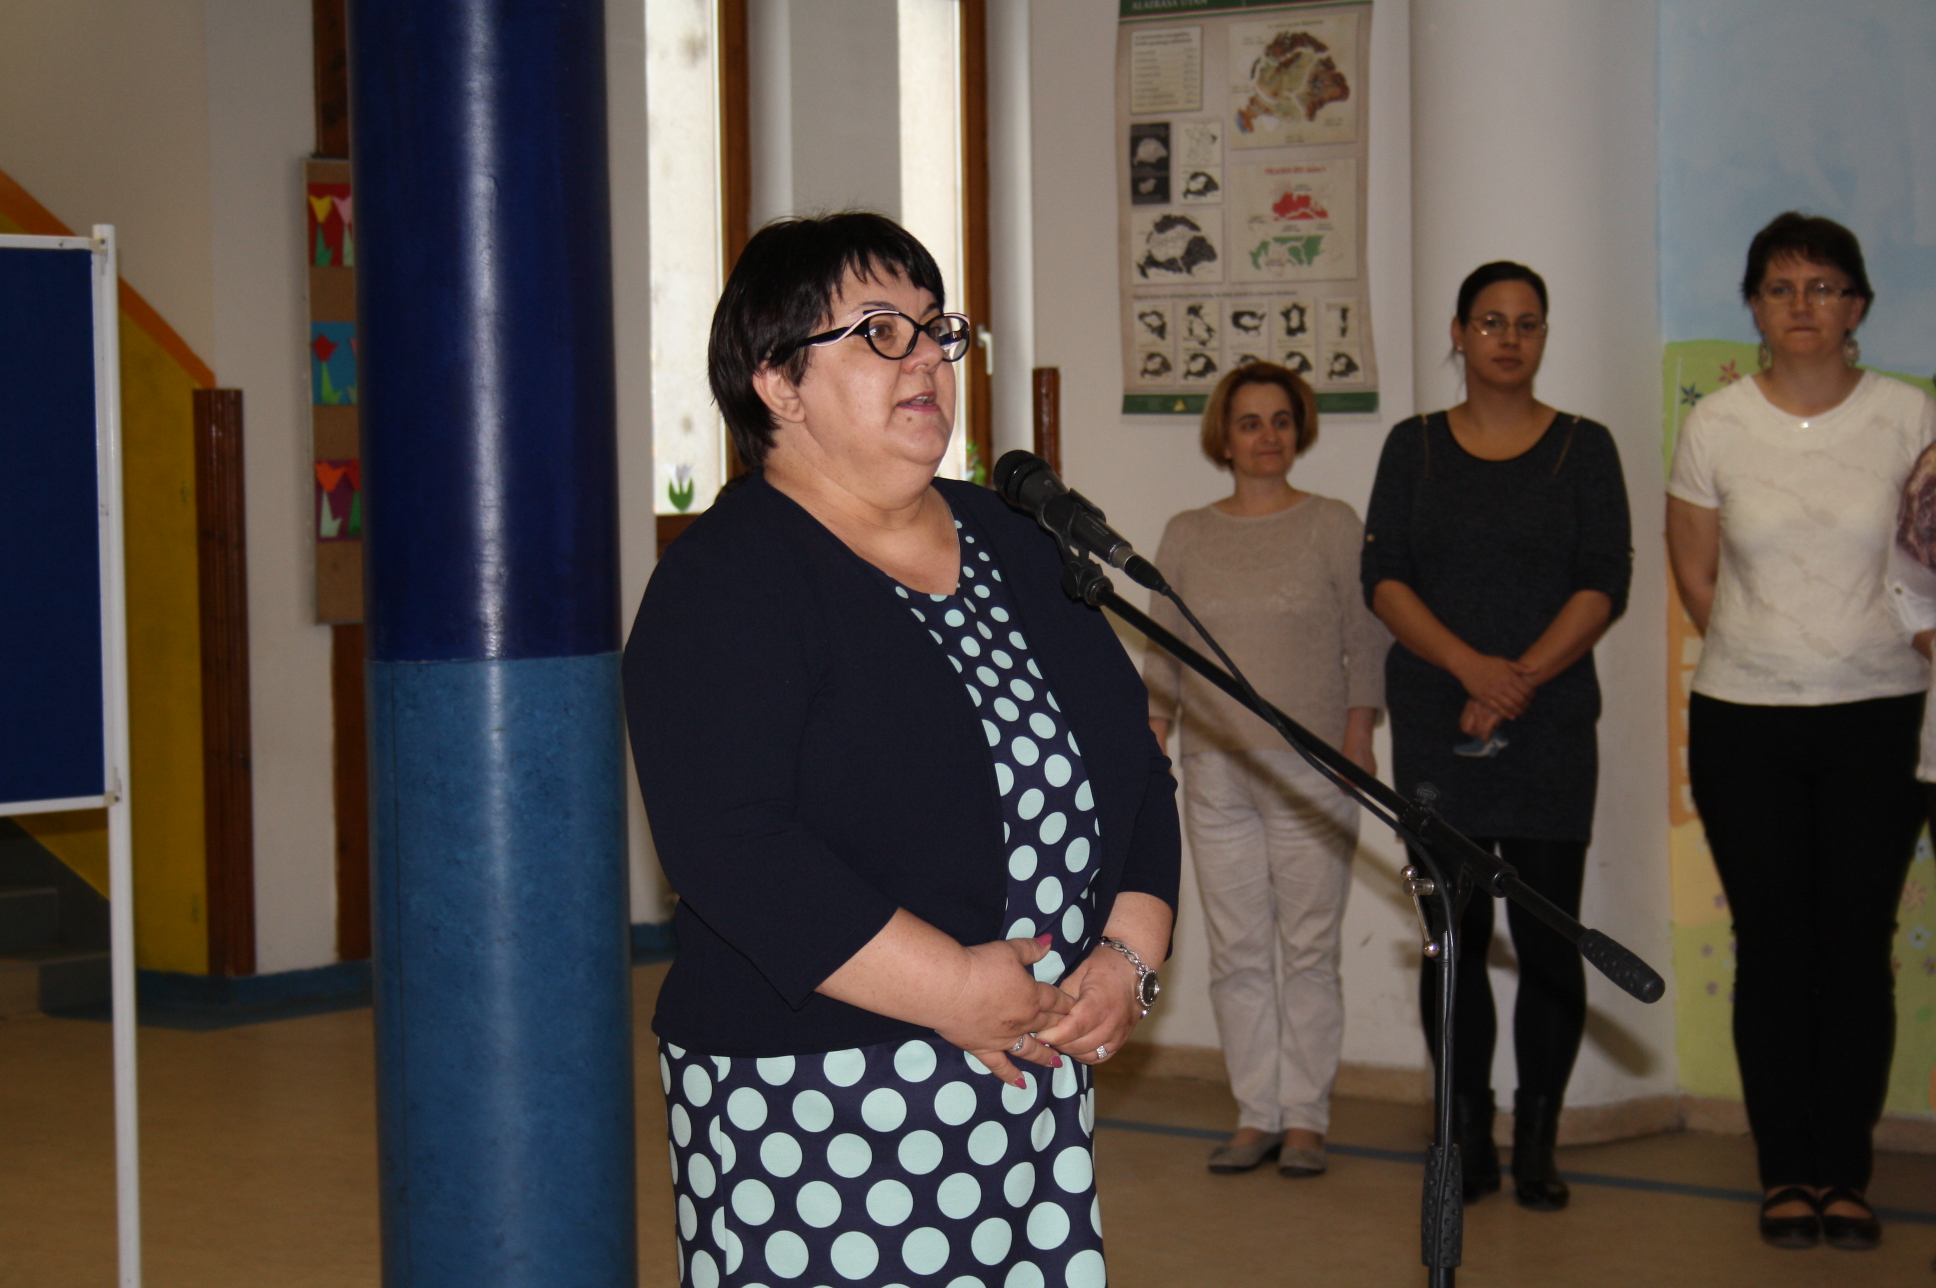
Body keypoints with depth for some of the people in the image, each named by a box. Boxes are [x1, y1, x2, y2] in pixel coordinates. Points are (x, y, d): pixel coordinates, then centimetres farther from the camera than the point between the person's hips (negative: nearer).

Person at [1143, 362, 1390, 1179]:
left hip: (1311, 774, -2)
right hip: (1216, 775, 3)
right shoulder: (1187, 536, 11)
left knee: (1309, 951, 0)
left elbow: (1366, 644, 2)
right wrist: (1150, 744, 5)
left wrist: (1358, 739, -6)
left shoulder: (1333, 526, 3)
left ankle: (1306, 1118, 7)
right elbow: (1164, 655, 13)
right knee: (1236, 954, 3)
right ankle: (1255, 1115, 10)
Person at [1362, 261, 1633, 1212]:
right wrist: (1469, 665, -13)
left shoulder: (1582, 448, 7)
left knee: (1548, 936, -3)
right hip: (1436, 725, 1)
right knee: (1452, 934, 1)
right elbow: (1383, 578, 2)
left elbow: (1604, 585, -1)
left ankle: (1537, 1144, 5)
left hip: (1551, 723, -1)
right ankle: (1466, 1141, 8)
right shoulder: (1414, 447, 10)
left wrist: (1520, 680, -13)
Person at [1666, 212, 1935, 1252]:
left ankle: (1845, 1173, 10)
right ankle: (1786, 1173, 11)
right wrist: (1763, 656, 8)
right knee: (1773, 949, 2)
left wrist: (1850, 658, 0)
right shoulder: (1716, 425, 2)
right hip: (1745, 724, 0)